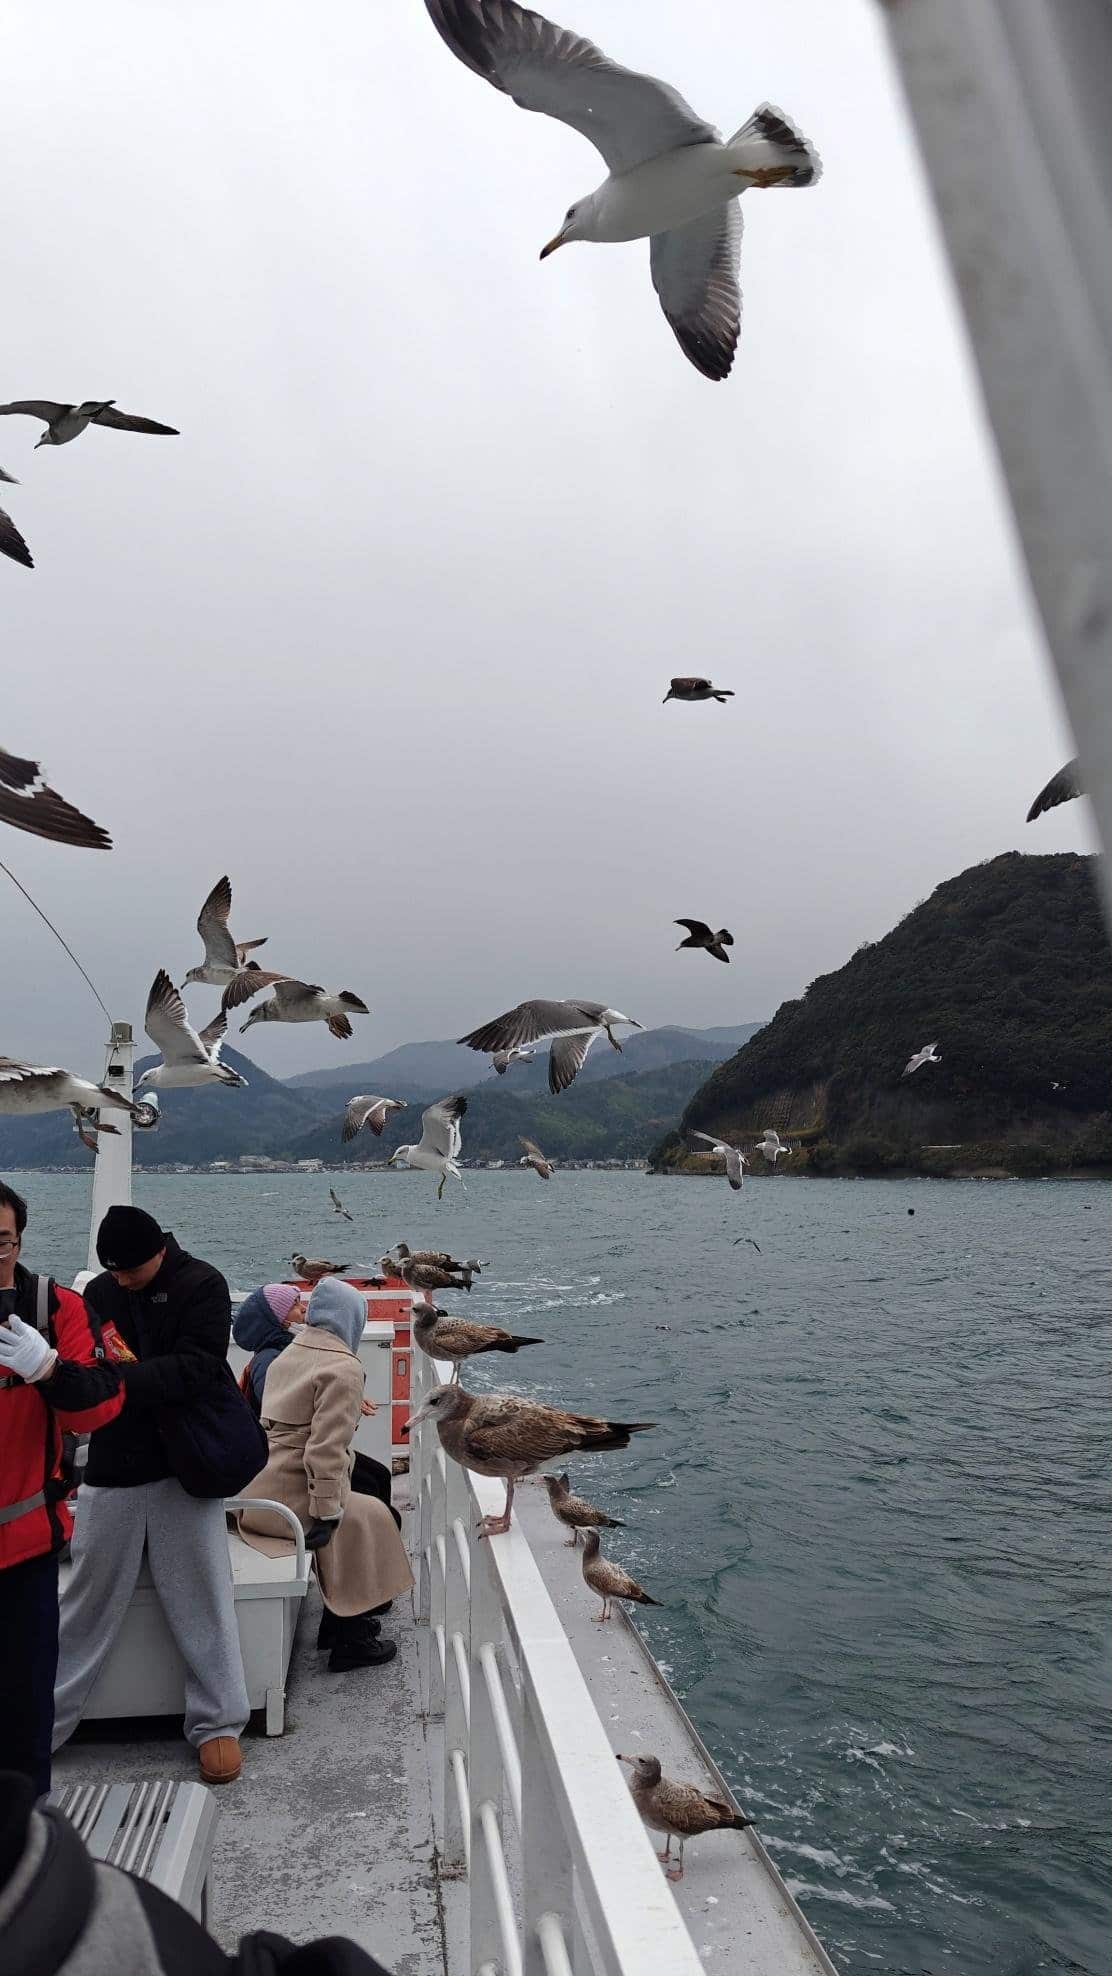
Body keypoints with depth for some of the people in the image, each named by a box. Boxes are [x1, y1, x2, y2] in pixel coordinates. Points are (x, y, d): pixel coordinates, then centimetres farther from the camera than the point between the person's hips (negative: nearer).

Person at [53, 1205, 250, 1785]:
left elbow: (196, 1369, -20)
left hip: (182, 1470, -3)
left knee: (201, 1600, 6)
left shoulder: (202, 1285, -10)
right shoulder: (99, 1292, 5)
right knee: (89, 1601, 13)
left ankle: (217, 1722, 20)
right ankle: (41, 1721, 29)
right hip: (111, 1468, 4)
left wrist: (115, 1379, -29)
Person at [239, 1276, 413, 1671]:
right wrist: (327, 1513, -17)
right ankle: (348, 1642, 15)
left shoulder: (289, 1354, 11)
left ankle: (338, 1621, 30)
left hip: (251, 1492, 8)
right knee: (366, 1519, 8)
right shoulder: (343, 1368, -14)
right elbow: (326, 1448, -21)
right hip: (283, 1497, -8)